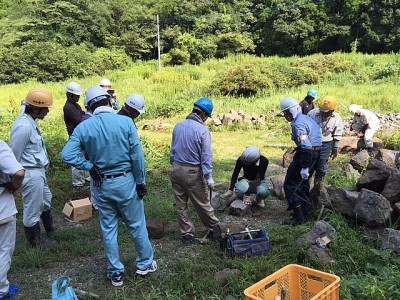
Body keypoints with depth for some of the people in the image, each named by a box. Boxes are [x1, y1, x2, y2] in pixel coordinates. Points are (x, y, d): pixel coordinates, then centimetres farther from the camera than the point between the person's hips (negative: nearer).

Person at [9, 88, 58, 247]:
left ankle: (50, 229, 50)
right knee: (32, 209, 8)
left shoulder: (30, 121, 5)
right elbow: (13, 155, -20)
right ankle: (35, 241, 26)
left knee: (45, 199, 28)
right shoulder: (23, 126, -25)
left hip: (38, 171, 10)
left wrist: (43, 168, 13)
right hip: (31, 174, -10)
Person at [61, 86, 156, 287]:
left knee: (108, 229, 14)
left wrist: (90, 166, -6)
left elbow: (67, 155, -15)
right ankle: (145, 264, 30)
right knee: (136, 225, 14)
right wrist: (141, 181, -2)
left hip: (101, 185, 2)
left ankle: (115, 273, 25)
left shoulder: (83, 127, -6)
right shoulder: (125, 122, -12)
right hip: (125, 181, -2)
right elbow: (137, 155, -12)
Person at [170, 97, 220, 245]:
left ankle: (186, 234, 20)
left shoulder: (178, 126, 2)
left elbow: (173, 150, 10)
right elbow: (206, 156, -17)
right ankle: (214, 229, 27)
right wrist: (209, 177, -14)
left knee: (181, 204, 13)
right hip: (193, 172, -5)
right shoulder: (203, 130, -16)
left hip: (176, 170, 5)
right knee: (203, 204, 10)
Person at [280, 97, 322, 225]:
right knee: (303, 182, 23)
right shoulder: (307, 118, 14)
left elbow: (305, 147, -25)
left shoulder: (298, 123, -18)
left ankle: (299, 218, -2)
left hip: (306, 155, -10)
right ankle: (305, 212, 32)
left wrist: (304, 167, -24)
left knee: (290, 185, -2)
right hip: (316, 153, 10)